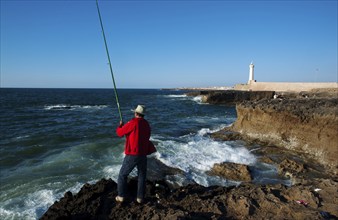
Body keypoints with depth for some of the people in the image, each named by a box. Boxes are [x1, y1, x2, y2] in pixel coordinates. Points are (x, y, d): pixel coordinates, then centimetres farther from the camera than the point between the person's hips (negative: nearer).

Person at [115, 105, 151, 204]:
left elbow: (120, 133, -4)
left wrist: (120, 125, 15)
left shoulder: (133, 123, -14)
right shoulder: (147, 124, 6)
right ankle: (140, 198, 20)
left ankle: (121, 196, 16)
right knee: (142, 176, 17)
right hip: (143, 155, 5)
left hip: (132, 155, -5)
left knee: (122, 175, 12)